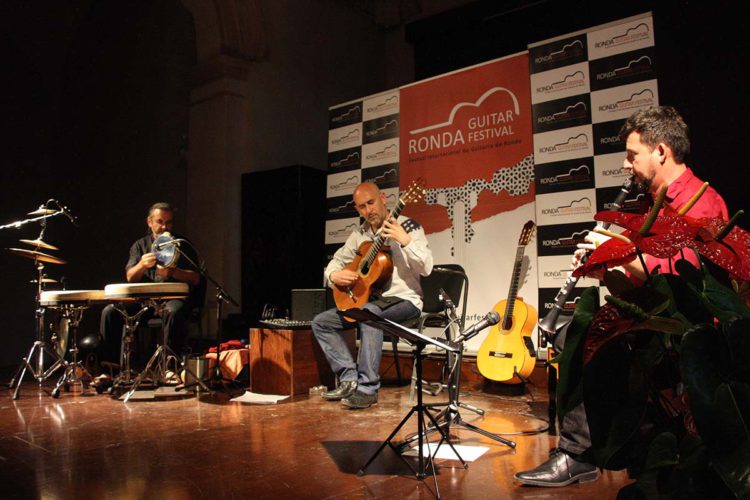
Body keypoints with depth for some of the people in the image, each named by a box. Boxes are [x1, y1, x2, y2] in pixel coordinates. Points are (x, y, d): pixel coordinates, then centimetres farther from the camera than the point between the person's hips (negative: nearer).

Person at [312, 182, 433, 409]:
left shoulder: (407, 226, -9)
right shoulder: (359, 235, 9)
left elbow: (426, 268, -18)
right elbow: (336, 261, 19)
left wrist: (405, 241, -31)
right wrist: (334, 275, -5)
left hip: (404, 299, -7)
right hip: (369, 299, 7)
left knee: (369, 312, -38)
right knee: (320, 322, -4)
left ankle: (367, 388, -31)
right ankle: (349, 379, -6)